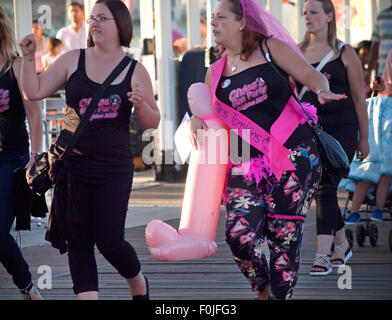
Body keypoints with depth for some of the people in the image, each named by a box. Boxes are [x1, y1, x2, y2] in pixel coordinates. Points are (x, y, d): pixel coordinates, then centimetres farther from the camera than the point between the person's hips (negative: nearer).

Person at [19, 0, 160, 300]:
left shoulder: (135, 71, 3)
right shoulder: (73, 60, 5)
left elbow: (153, 122, 6)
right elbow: (35, 92, 5)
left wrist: (142, 105, -14)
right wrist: (28, 58, -7)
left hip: (113, 168, -2)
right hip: (71, 166, 2)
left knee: (110, 242, -5)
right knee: (78, 239, 2)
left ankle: (138, 281, 26)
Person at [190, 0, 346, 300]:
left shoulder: (271, 49, 2)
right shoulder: (215, 73, 13)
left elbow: (310, 74, -3)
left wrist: (322, 90, -24)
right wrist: (196, 120, 1)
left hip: (292, 153, -3)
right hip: (247, 160, 3)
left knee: (284, 236, -5)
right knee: (239, 235, -10)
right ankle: (262, 289, 16)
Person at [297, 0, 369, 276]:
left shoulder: (345, 53, 1)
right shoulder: (298, 53, 10)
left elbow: (359, 98, 3)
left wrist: (364, 138, 2)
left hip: (340, 128, -4)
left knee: (326, 187, -14)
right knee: (319, 189, 8)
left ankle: (323, 255, -17)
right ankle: (342, 244, 27)